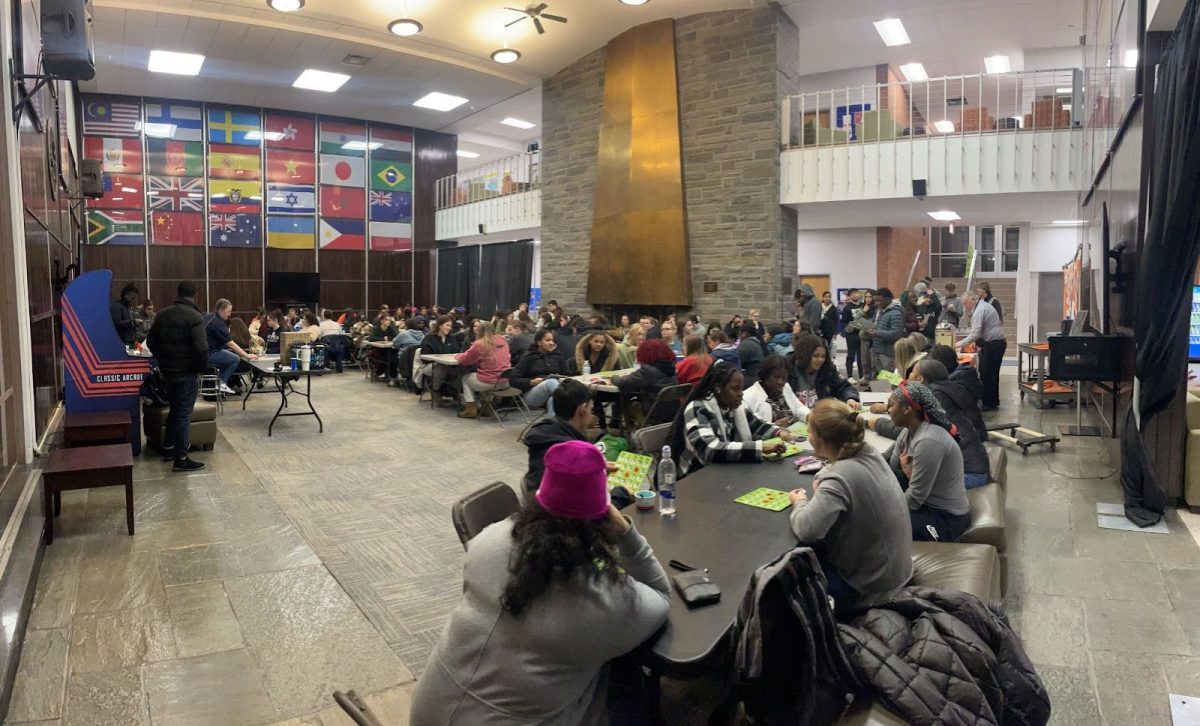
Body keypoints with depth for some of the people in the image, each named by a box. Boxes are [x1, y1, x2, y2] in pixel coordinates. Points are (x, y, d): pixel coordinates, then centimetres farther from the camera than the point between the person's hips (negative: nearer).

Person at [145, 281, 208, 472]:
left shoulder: (163, 314, 7)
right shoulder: (195, 317, -16)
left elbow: (151, 341, 12)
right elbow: (201, 348, -23)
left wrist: (163, 359, 21)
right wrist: (202, 367, -8)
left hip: (167, 371, 7)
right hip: (186, 372, -7)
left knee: (174, 409, 23)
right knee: (183, 413, -2)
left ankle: (168, 448, 33)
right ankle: (181, 459, 1)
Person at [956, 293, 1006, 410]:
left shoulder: (979, 310, -16)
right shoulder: (984, 306, 16)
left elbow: (975, 334, -21)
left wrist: (961, 343, -13)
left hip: (992, 345, -10)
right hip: (997, 343, 10)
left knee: (986, 375, -6)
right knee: (992, 374, 15)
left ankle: (988, 404, -2)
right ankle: (993, 402, 22)